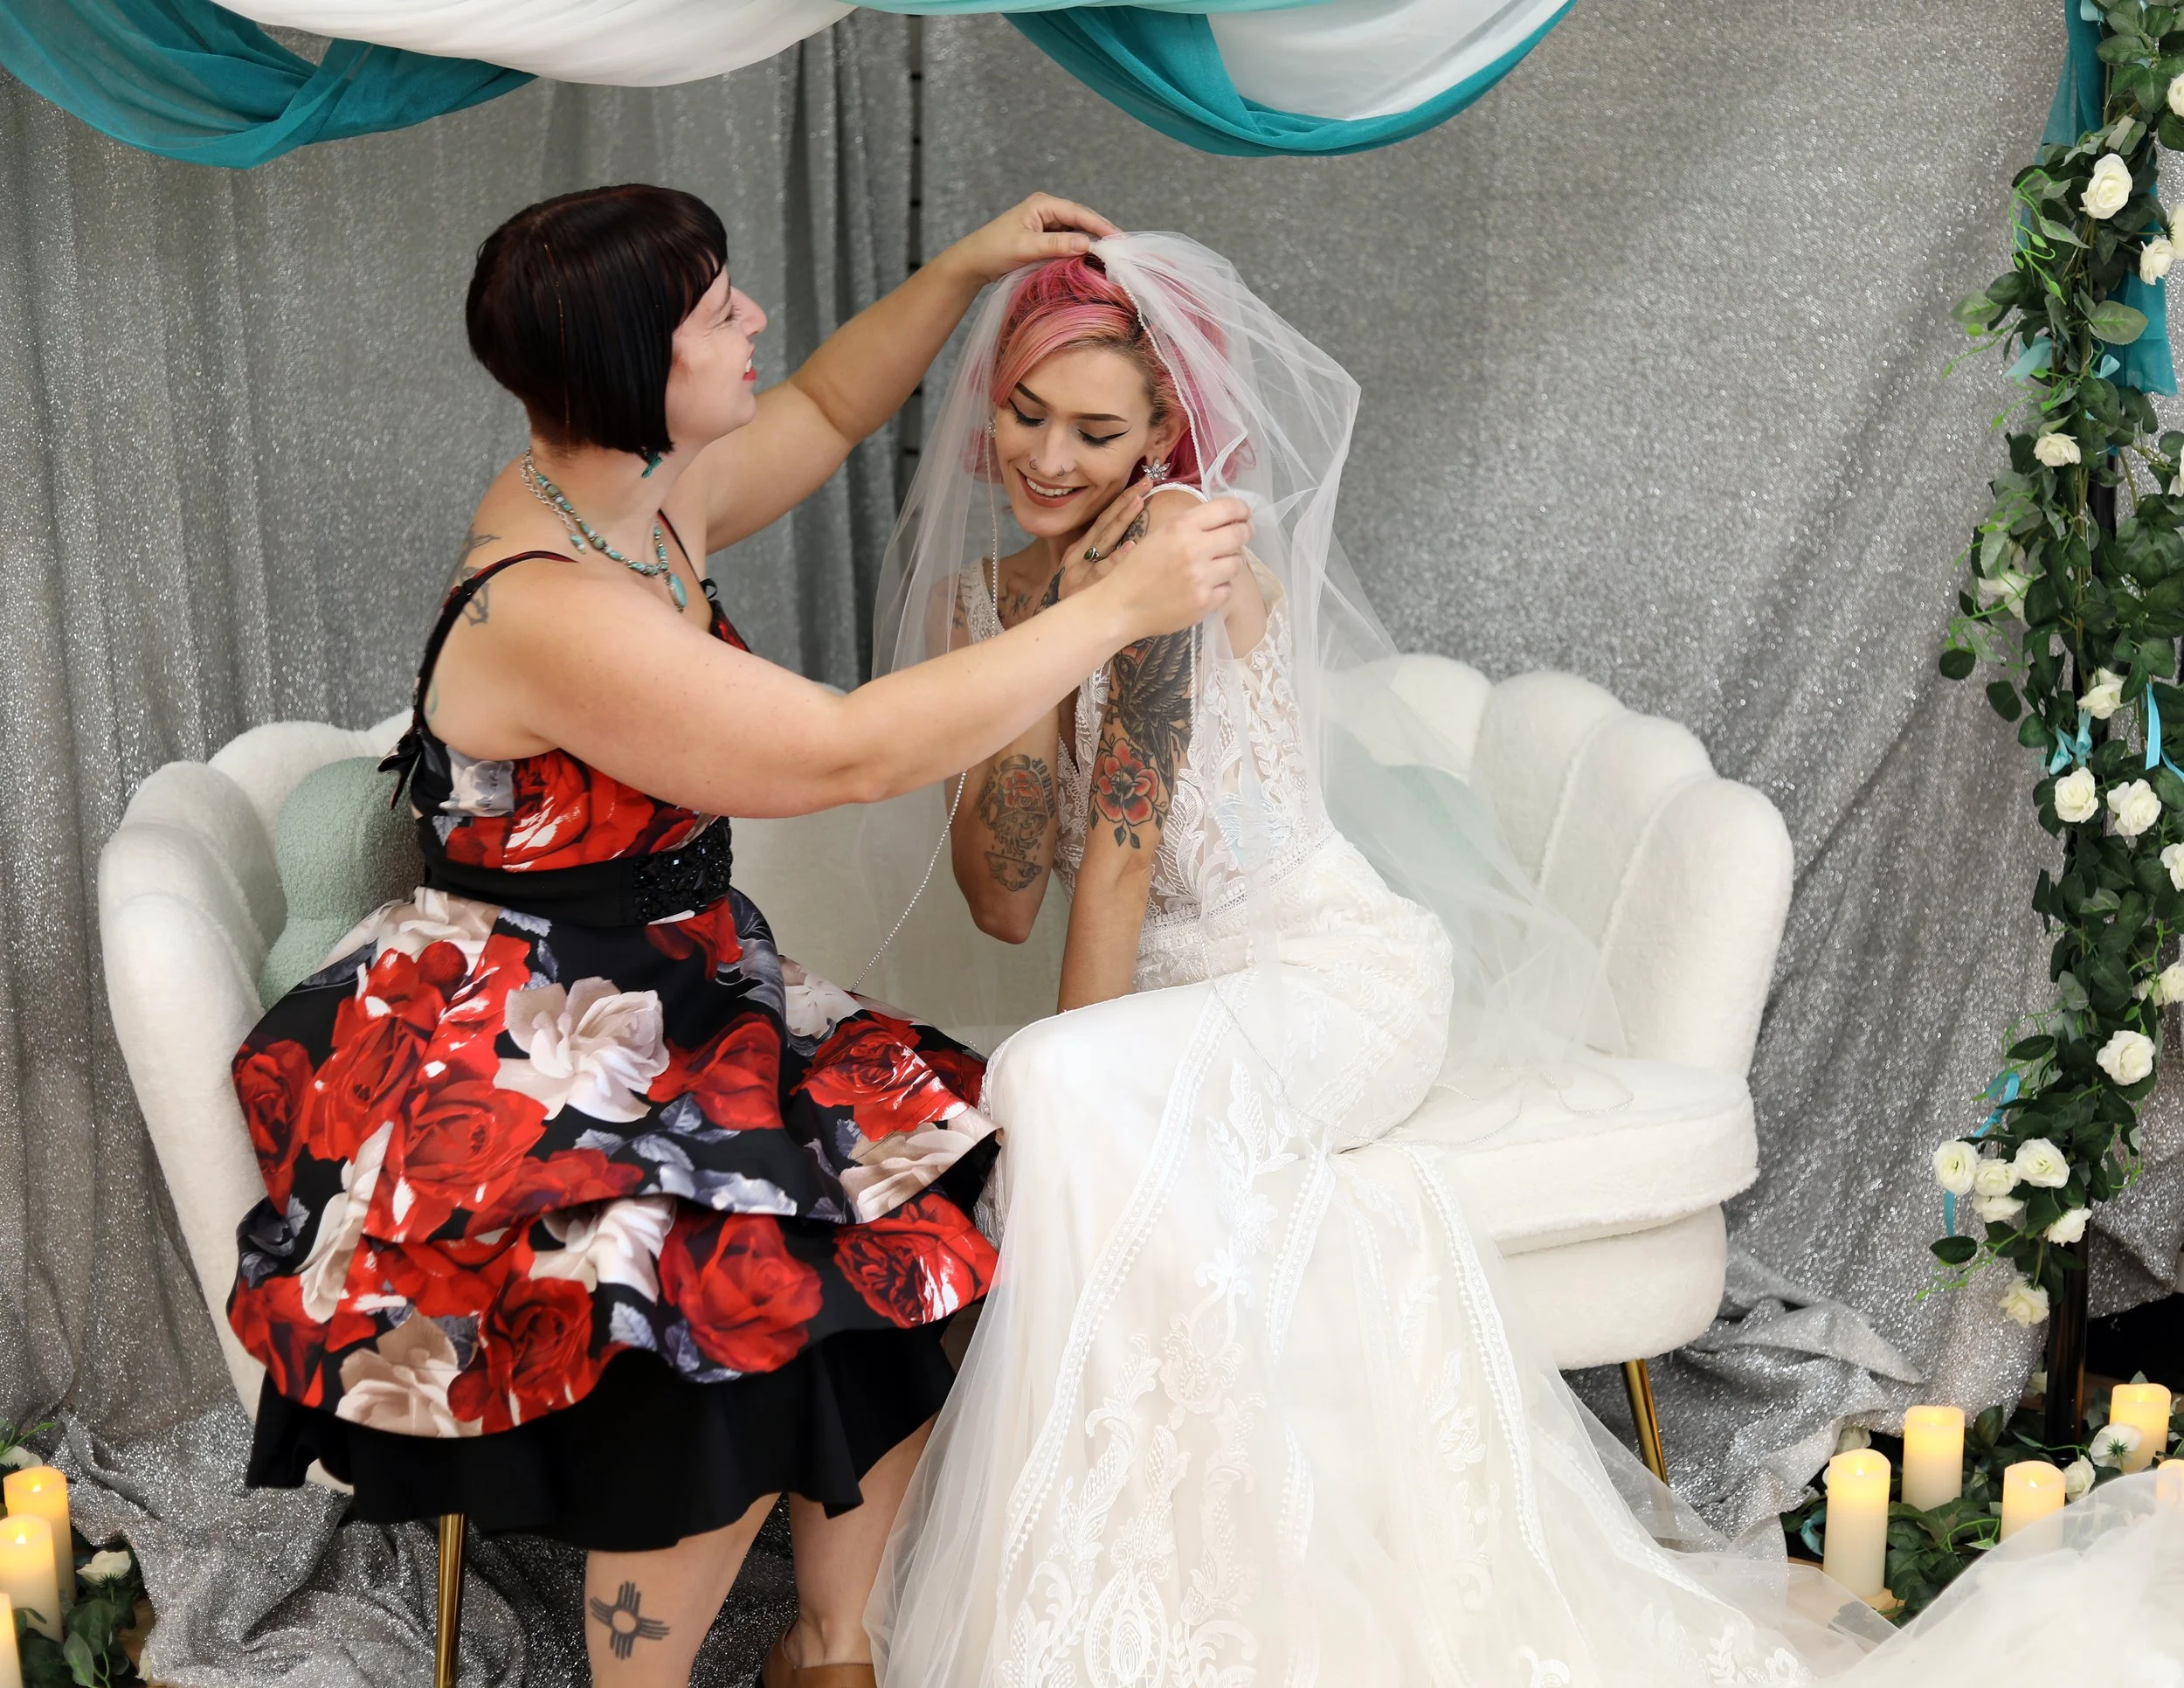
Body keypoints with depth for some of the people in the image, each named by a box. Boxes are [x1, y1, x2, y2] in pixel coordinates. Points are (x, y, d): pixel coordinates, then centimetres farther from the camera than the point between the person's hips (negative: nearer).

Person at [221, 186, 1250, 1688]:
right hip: (517, 1066, -9)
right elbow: (854, 751, -30)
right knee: (749, 1322, -26)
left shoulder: (643, 492, 1)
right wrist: (1120, 607, -25)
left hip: (676, 990, 9)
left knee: (920, 1211, -7)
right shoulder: (548, 610, -27)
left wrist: (964, 270, 10)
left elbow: (823, 415, 22)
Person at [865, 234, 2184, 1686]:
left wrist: (1073, 1070, -14)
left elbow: (1126, 832, -18)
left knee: (1062, 1093, -33)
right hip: (1179, 1009, 7)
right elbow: (1004, 902, 1)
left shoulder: (1179, 538, -13)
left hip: (1337, 979, -7)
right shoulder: (972, 599, 9)